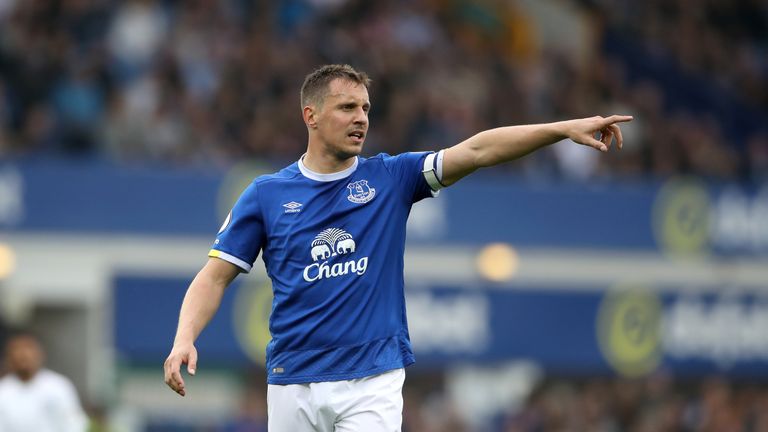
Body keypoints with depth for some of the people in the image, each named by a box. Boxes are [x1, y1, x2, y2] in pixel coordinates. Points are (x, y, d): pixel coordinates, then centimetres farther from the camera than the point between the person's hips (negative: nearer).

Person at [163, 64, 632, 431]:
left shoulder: (391, 178, 4)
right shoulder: (267, 194, 4)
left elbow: (476, 150, -5)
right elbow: (216, 276, 4)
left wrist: (565, 128, -15)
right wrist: (184, 339, -13)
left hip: (373, 382, -1)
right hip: (292, 385, 1)